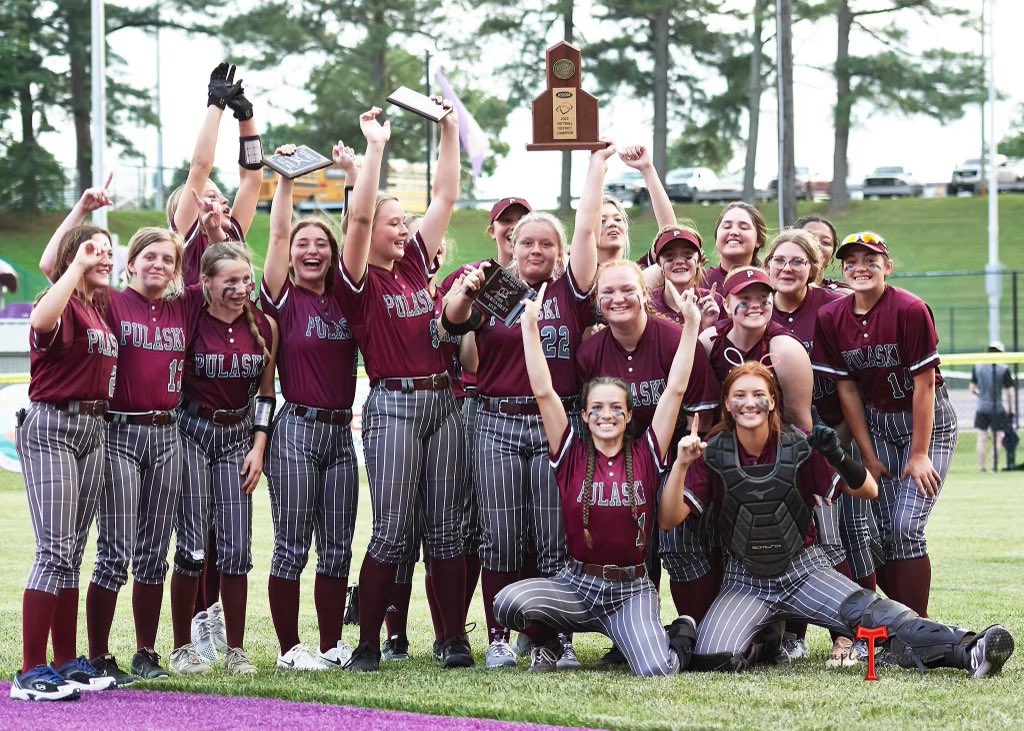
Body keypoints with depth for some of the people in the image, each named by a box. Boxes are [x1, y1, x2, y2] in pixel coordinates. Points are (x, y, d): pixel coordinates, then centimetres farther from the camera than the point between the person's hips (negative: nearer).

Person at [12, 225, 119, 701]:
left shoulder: (101, 308, 13)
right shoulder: (63, 305, -11)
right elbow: (42, 320, -36)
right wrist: (79, 264, -29)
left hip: (92, 430, 8)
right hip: (51, 427, -8)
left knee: (72, 552, 12)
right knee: (54, 550, -12)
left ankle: (67, 662, 18)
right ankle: (31, 673, -12)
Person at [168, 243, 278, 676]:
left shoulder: (263, 327, 2)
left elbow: (266, 393, 8)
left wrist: (259, 447, 3)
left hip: (239, 435, 3)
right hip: (192, 432, -3)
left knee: (236, 547, 0)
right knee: (193, 545, -5)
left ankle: (236, 651, 7)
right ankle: (182, 648, 5)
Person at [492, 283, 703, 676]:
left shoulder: (645, 454, 1)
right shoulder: (572, 453, 1)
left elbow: (675, 390, -3)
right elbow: (543, 392, -7)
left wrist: (691, 326, -8)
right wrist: (530, 325, -14)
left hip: (631, 590, 0)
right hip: (575, 583, 0)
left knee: (657, 671, -24)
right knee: (508, 602, -29)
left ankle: (680, 634, 15)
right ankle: (547, 641, 7)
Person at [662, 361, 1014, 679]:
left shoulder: (799, 447, -6)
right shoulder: (712, 455, -6)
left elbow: (868, 491, -8)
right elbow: (670, 518, -12)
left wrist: (838, 458, -29)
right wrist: (681, 464, -28)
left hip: (804, 570, 0)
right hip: (745, 582, 0)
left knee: (869, 613, -27)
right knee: (713, 659, -26)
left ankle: (966, 649, -44)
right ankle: (765, 643, 8)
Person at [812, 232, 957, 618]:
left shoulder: (910, 310, -20)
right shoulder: (831, 318, -6)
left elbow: (924, 384, -17)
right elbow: (847, 389, -2)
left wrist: (920, 454, -16)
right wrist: (868, 455, -2)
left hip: (927, 422, -4)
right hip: (876, 424, 4)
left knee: (906, 527, -15)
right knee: (881, 531, -2)